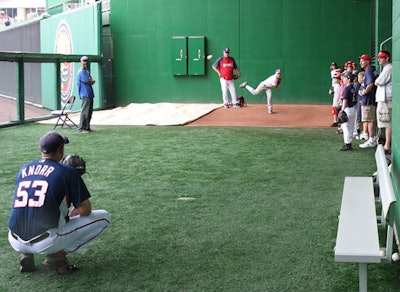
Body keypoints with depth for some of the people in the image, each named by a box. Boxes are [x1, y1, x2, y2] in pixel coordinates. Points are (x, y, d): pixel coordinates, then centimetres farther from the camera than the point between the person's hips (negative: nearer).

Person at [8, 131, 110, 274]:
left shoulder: (23, 169, 12)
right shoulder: (68, 172, -3)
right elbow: (85, 210, -5)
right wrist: (77, 210, 20)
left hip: (15, 242, 6)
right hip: (47, 243, -6)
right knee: (103, 217, 6)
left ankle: (26, 254, 12)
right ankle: (57, 255, -3)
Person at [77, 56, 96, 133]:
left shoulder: (87, 72, 20)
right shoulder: (81, 72, -9)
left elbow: (91, 82, 13)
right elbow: (88, 81, -15)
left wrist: (90, 81, -7)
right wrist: (92, 81, 3)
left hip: (90, 94, 9)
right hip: (85, 94, -9)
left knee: (90, 111, 11)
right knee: (85, 111, -11)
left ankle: (87, 127, 17)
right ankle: (81, 128, -9)